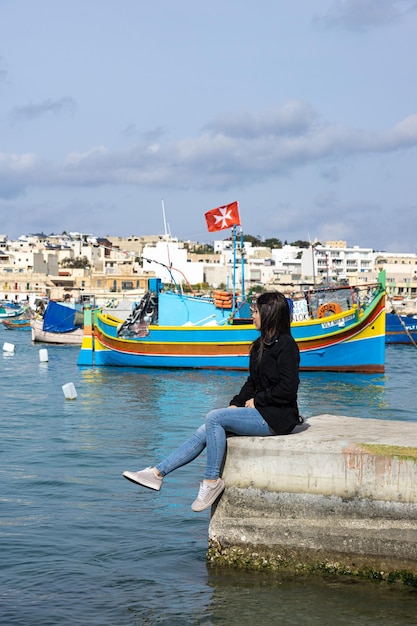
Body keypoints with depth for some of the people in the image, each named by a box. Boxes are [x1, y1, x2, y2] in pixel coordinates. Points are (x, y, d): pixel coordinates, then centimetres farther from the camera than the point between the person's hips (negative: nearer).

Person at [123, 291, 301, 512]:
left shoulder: (286, 345, -13)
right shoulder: (261, 344, 16)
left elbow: (288, 389, -19)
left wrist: (256, 401, -10)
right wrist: (236, 404, 5)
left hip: (277, 418, -9)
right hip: (260, 411, 9)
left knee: (214, 418, -21)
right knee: (204, 433, -5)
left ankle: (212, 480, -15)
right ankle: (157, 473, -8)